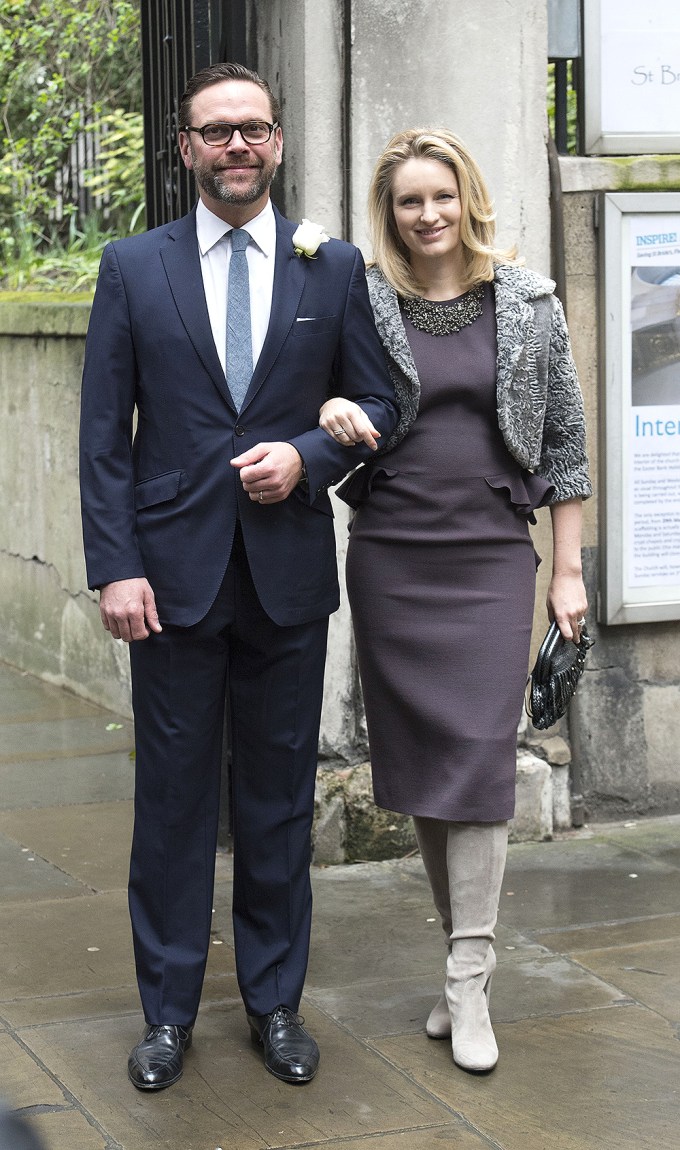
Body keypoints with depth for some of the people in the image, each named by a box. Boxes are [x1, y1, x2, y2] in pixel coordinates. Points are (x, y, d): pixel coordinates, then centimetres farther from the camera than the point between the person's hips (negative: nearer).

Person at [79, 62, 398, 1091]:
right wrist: (115, 566, -8)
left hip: (289, 574, 1)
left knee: (281, 794, 10)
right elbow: (103, 433, 0)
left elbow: (377, 401, 9)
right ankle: (169, 1010, 18)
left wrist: (309, 456, -11)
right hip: (175, 571, -1)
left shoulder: (336, 268, 5)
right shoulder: (133, 268, 3)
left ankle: (275, 1000, 23)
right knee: (174, 794, 6)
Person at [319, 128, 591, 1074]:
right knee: (418, 757, 6)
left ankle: (469, 982, -4)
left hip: (493, 556, -1)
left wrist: (569, 569, 4)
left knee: (480, 753, -8)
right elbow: (326, 404, 9)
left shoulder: (529, 303, 3)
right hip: (391, 559, 1)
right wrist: (331, 413, -17)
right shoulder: (360, 305, 2)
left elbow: (565, 437, 6)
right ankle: (467, 950, 19)